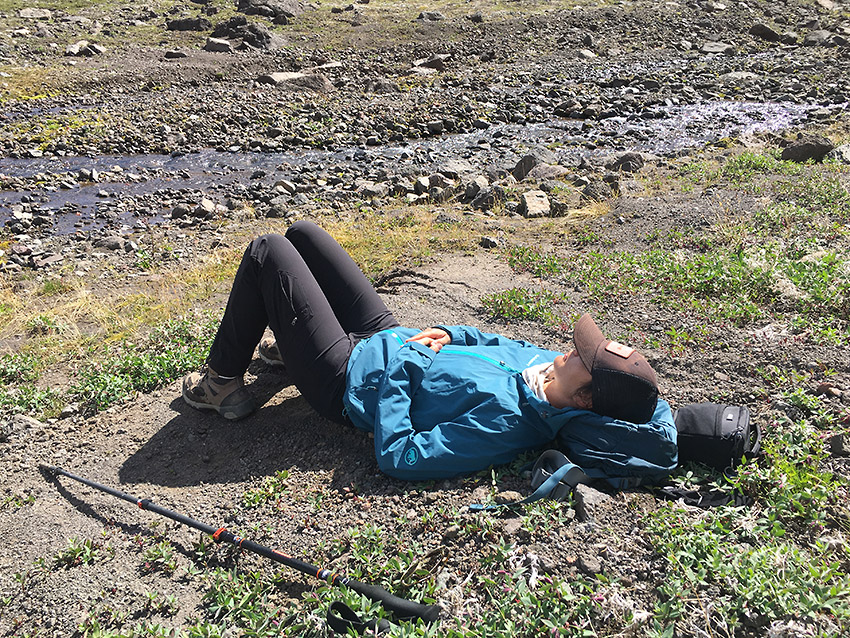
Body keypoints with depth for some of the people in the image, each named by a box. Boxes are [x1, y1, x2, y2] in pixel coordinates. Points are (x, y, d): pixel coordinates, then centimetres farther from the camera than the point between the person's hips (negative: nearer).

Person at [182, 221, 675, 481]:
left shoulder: (502, 423, -34)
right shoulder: (547, 365, -9)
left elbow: (396, 458, -33)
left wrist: (399, 367, -26)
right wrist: (445, 333, -7)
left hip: (348, 379, -8)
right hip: (388, 334, 8)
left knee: (267, 252, -4)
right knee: (301, 234, 14)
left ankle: (222, 382, 16)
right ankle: (287, 341, 38)